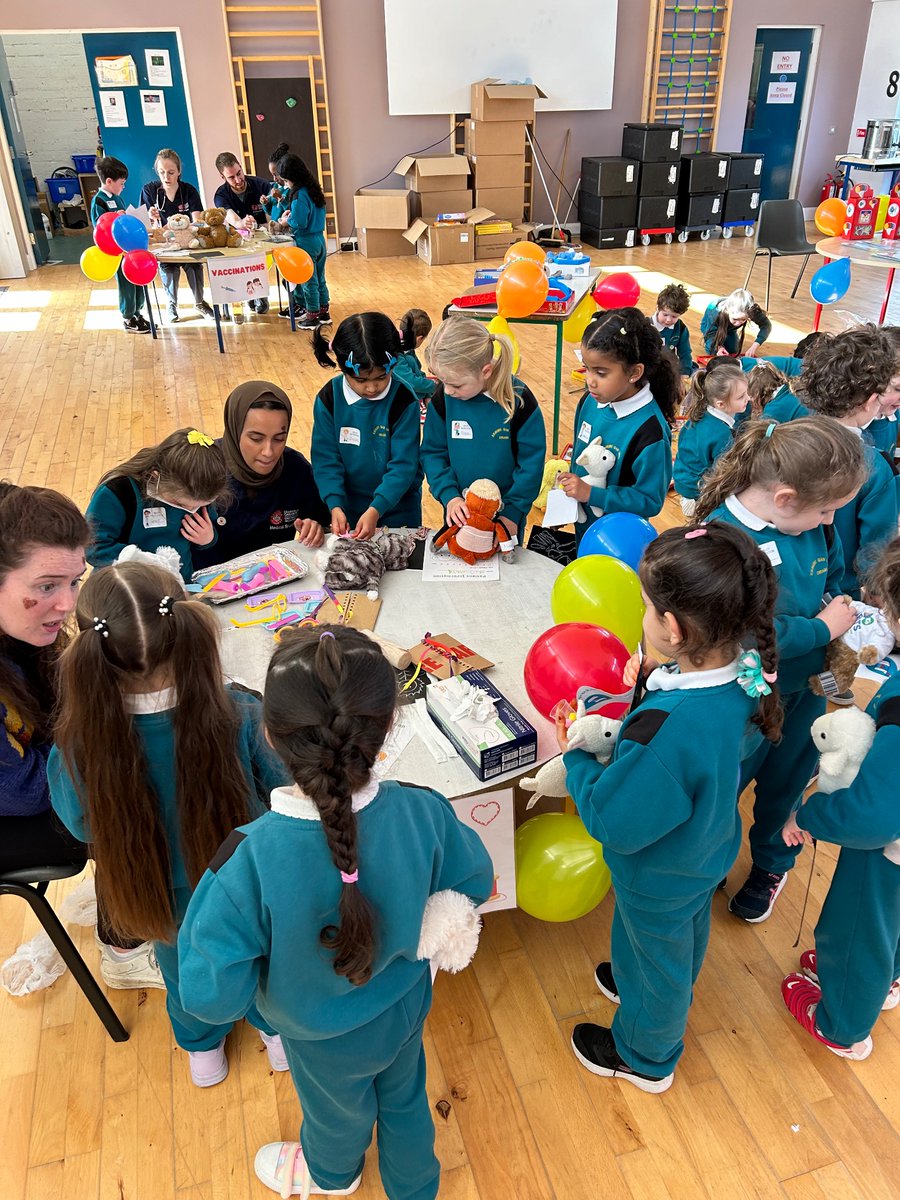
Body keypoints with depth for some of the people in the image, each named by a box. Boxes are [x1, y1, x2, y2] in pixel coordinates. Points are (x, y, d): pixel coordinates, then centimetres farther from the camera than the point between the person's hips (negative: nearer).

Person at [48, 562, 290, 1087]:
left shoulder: (79, 749, -35)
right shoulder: (241, 718, -37)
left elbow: (83, 825, -13)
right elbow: (280, 789, -16)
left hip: (164, 901, 1)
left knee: (183, 967, 34)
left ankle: (203, 1049, 63)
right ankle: (278, 1032, 61)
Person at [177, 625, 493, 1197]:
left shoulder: (250, 861, -42)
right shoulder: (424, 812, -32)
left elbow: (214, 997, -31)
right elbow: (477, 882, -12)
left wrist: (211, 892, -19)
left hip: (327, 1039, -2)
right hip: (406, 1004, 2)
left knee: (339, 1113, 33)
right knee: (406, 1098, 34)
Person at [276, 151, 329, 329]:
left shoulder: (299, 195, -20)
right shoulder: (314, 189, 8)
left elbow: (299, 223, -23)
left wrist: (287, 220, -5)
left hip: (306, 242, -8)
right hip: (319, 239, 8)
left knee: (308, 281, 3)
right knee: (320, 279, 16)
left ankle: (313, 316, 11)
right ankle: (324, 312, 23)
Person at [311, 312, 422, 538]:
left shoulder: (403, 401, -19)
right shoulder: (329, 399, -12)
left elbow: (403, 464, -19)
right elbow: (326, 459, -10)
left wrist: (376, 509, -29)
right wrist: (335, 505, -23)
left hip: (397, 505, -2)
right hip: (348, 505, 2)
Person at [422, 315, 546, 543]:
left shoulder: (519, 400, -21)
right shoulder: (443, 397, -14)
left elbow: (531, 463, -14)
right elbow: (433, 452, -5)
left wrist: (513, 511, -15)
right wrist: (449, 496, -18)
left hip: (505, 515, -2)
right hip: (459, 511, 2)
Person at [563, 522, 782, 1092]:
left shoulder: (665, 732, -46)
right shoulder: (740, 675, -22)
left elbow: (613, 821, -31)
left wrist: (574, 756, -20)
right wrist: (661, 680, -11)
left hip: (660, 879, -7)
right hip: (706, 851, 7)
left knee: (659, 961, 23)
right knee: (684, 941, 35)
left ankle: (645, 1056, 53)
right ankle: (655, 992, 66)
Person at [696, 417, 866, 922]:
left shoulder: (812, 523, -10)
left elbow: (833, 577, 9)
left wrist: (842, 611, -10)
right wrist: (824, 628, -22)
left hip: (805, 688, 6)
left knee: (785, 784, 26)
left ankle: (773, 863, 54)